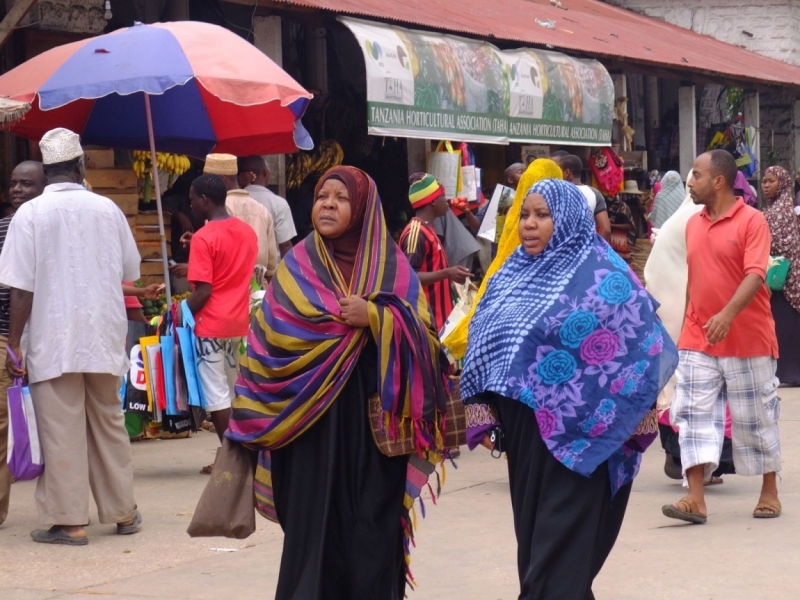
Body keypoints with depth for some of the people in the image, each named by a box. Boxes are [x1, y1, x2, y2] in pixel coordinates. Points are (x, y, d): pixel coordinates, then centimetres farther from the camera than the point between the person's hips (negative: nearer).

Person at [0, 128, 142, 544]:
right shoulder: (108, 209, 1)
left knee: (62, 432, 0)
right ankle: (123, 512, 22)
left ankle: (69, 521, 0)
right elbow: (131, 271, 11)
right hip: (104, 336, 4)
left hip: (53, 342, -4)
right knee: (109, 425, 15)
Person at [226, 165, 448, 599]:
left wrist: (375, 316, -16)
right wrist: (341, 323, -9)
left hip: (375, 415, 1)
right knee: (316, 520, -1)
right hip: (315, 417, 0)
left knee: (373, 524, 1)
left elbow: (422, 333, -1)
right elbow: (272, 333, -3)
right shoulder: (298, 264, 5)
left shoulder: (392, 264, 7)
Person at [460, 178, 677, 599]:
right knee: (531, 530, 11)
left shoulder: (602, 275, -7)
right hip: (523, 427, 7)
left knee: (562, 537, -5)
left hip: (578, 434, -6)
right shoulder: (513, 275, 12)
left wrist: (634, 421, -10)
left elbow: (642, 342, -9)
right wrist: (484, 414, 8)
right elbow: (484, 345, 15)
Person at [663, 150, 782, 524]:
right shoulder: (693, 224, 9)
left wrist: (727, 315, -34)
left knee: (756, 418, 7)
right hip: (698, 340, 5)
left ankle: (769, 492, 23)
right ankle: (695, 499, -8)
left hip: (748, 340, -5)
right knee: (695, 415, -5)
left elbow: (755, 274, -21)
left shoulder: (752, 221, -10)